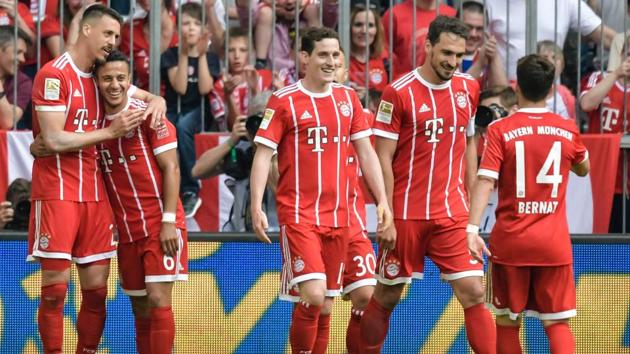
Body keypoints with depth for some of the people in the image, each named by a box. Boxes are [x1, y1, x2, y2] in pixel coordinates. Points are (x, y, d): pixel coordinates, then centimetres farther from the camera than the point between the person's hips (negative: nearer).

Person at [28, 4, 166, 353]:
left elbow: (148, 98, 25)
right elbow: (53, 140, -16)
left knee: (97, 289, 4)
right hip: (57, 191, -7)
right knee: (55, 289, -6)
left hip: (94, 193, 7)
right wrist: (110, 131, -14)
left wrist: (157, 102, 1)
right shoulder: (53, 75, -9)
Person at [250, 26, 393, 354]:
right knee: (313, 294, -18)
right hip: (298, 213, -5)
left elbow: (365, 152, 13)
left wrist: (382, 200, 6)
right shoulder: (284, 101, -5)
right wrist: (256, 207, -14)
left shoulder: (347, 98, 10)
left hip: (337, 215, 5)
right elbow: (262, 155, -6)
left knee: (325, 305, 7)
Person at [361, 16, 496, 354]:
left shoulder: (468, 89, 6)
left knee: (473, 292, -7)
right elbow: (383, 158, -8)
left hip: (452, 213, 3)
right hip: (406, 212, -3)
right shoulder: (399, 92, -9)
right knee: (387, 296, 7)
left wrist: (470, 198, 12)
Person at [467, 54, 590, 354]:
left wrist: (472, 229, -19)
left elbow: (485, 181, -16)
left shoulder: (500, 130, -6)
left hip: (510, 240, -1)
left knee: (507, 323, 12)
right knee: (558, 323, 4)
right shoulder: (568, 130, 2)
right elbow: (583, 169, 22)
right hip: (555, 244, 1)